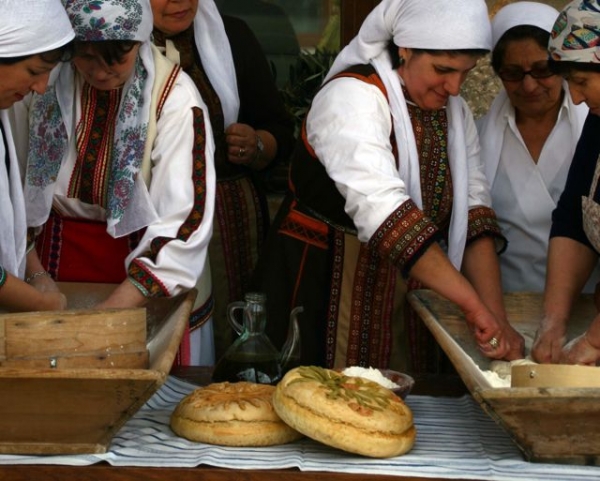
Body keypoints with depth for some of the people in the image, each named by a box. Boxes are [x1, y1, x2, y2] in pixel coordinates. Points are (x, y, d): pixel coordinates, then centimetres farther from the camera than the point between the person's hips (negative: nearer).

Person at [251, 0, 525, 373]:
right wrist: (476, 306, -36)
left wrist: (496, 316, -17)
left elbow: (474, 213, -3)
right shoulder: (352, 97, -18)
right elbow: (382, 208, -32)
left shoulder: (455, 112, 5)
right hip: (325, 284, -6)